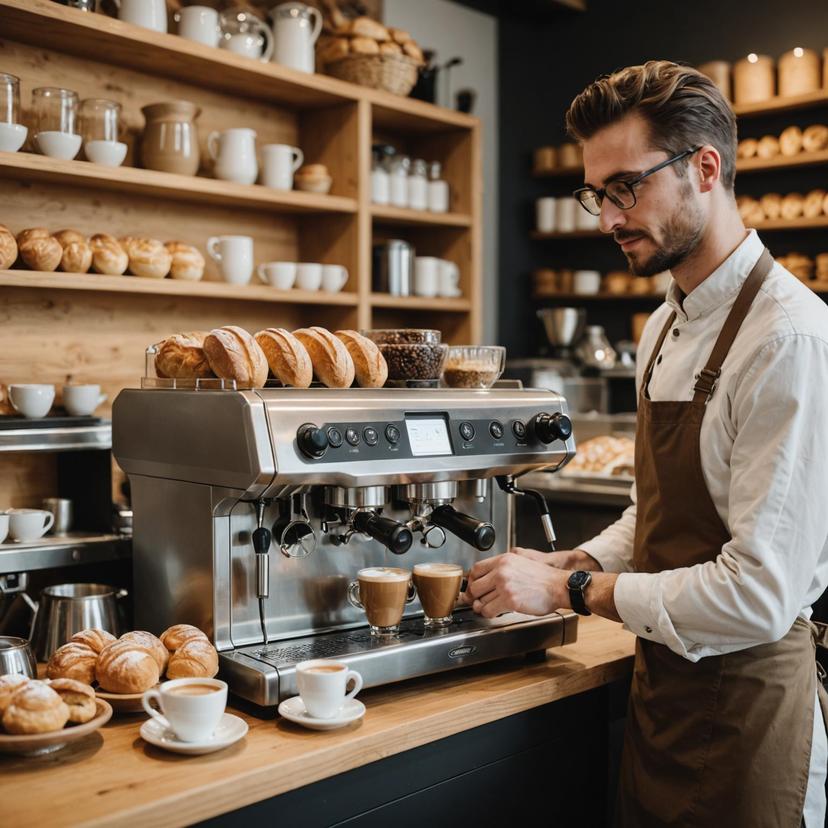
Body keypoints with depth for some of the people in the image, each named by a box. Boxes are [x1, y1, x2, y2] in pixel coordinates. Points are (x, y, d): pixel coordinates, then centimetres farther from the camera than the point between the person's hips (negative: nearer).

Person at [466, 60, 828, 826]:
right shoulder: (665, 327, 6)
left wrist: (572, 590, -18)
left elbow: (759, 595, -25)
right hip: (661, 679, 8)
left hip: (747, 699, -7)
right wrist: (578, 562, -2)